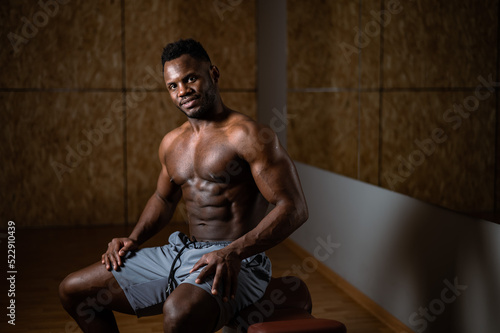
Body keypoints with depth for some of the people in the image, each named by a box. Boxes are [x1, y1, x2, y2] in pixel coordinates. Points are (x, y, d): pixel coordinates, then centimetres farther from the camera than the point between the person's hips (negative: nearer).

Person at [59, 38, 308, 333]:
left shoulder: (248, 135, -11)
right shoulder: (172, 143, 13)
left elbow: (294, 208, -16)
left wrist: (234, 252, -27)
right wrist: (134, 239, 12)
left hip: (237, 264, -7)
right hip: (180, 253, 8)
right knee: (74, 290, 8)